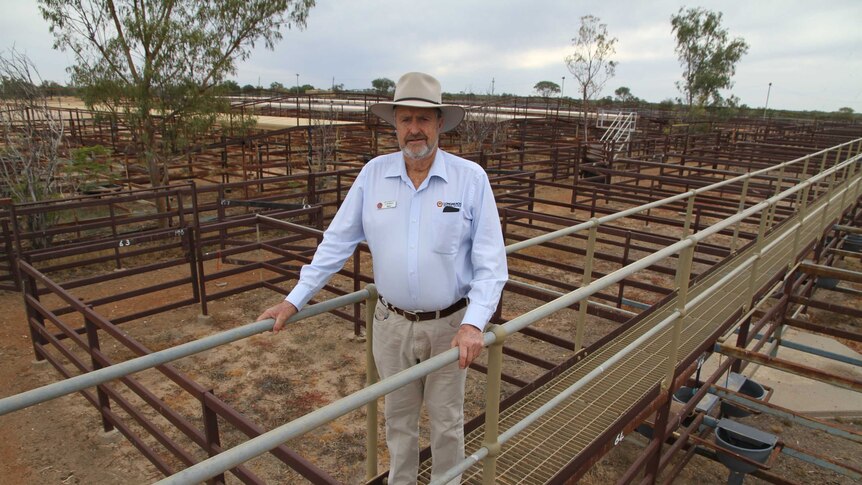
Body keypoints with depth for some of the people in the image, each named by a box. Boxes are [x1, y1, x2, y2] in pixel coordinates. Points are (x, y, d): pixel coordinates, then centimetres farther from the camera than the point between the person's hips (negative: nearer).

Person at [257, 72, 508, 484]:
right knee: (398, 418, 22)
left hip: (448, 325, -2)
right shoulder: (373, 174, -4)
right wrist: (294, 300, 0)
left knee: (446, 421, 17)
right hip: (391, 323, 2)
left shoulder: (471, 178, -11)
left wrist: (474, 323, -23)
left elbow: (490, 261, -12)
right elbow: (337, 242, 1)